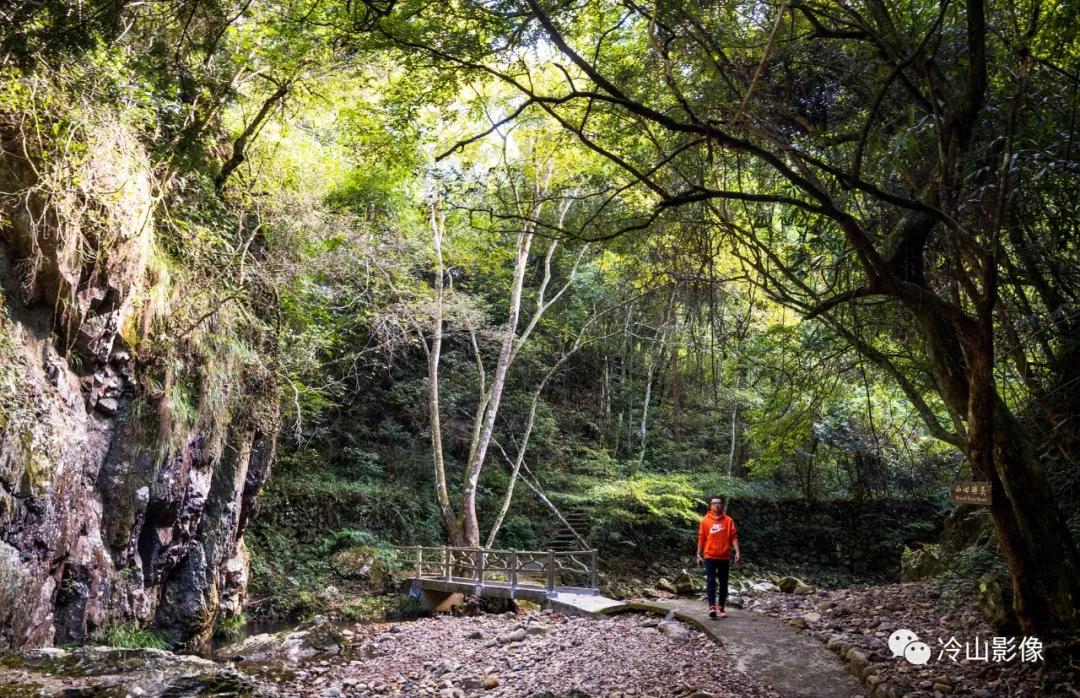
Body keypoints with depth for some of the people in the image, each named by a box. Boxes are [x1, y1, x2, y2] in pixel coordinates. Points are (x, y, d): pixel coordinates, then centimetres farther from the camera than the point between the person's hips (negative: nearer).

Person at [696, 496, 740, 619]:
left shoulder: (728, 520, 3)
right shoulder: (705, 521, 3)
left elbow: (733, 536, 1)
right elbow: (701, 538, 5)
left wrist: (737, 551, -11)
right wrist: (699, 554, 3)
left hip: (724, 557, 1)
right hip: (710, 556, -1)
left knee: (723, 582, 6)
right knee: (711, 581, -8)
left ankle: (721, 607, 14)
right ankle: (712, 606, -11)